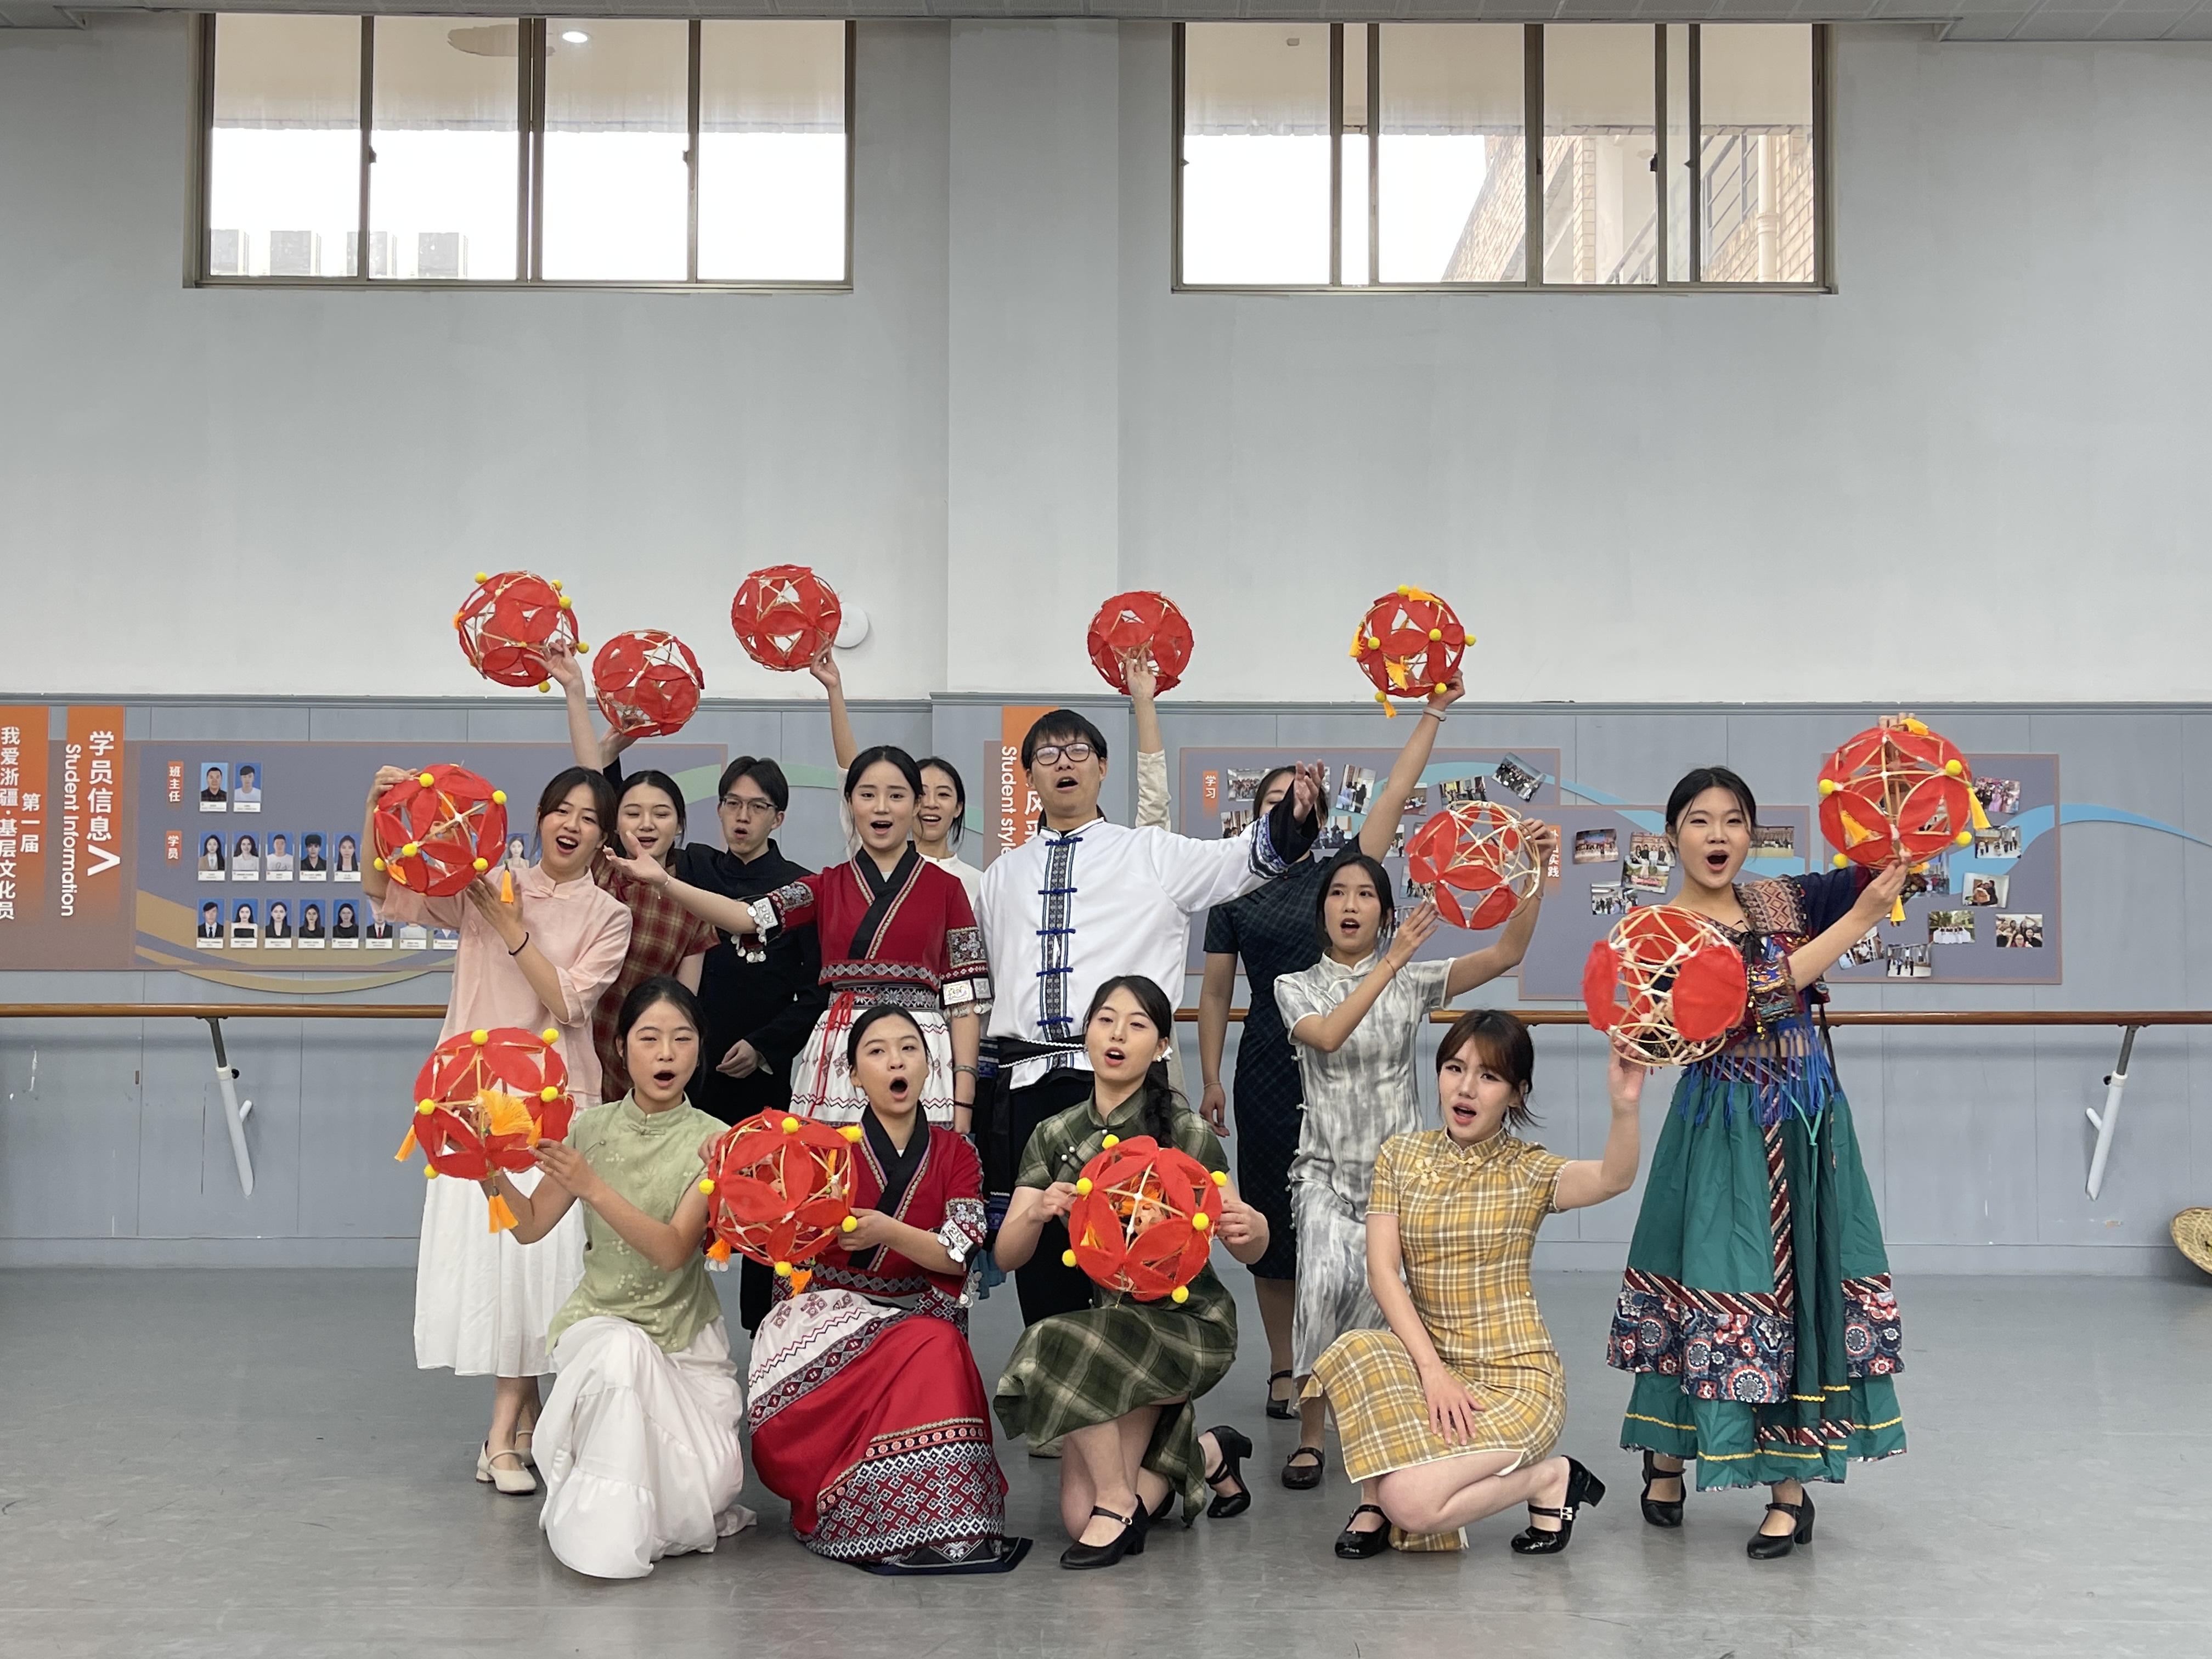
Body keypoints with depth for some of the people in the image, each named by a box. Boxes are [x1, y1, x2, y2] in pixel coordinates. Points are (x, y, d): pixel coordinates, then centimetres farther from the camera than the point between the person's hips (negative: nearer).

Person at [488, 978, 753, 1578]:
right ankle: (608, 1525, -15)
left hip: (685, 1331, -1)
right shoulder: (592, 1129, 1)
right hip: (600, 1319, 1)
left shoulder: (711, 1141, -8)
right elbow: (530, 1226, 1)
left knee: (708, 1488, -20)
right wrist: (492, 1174, -18)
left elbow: (673, 1249, -20)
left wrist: (592, 1187, -30)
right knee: (623, 1350, -37)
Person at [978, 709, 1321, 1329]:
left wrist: (1293, 817, -27)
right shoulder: (1001, 877, 18)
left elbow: (1246, 859, -7)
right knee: (1039, 1252, 7)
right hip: (1026, 1084, 4)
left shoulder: (1152, 855, 7)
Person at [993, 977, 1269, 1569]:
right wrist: (1037, 1213, -27)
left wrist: (1249, 1227, -35)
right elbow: (1007, 1254, -5)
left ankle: (1120, 1504, -9)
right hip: (1107, 1315, 5)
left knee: (1056, 1351, -32)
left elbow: (1249, 1252, -11)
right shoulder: (1055, 1137, 1)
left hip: (1189, 1323, -5)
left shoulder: (1186, 1133, -11)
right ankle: (1206, 1454, 24)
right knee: (1078, 1516, -5)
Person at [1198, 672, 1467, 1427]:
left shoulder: (1342, 872, 6)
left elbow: (1396, 793, 0)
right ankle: (1283, 1370, 16)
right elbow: (1214, 992, 8)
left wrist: (1432, 714, -4)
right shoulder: (1234, 892, 7)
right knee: (1273, 1219, 5)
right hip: (1268, 1073, 0)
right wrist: (1210, 1079, 3)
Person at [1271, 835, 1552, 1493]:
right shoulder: (1296, 988, 4)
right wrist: (1391, 962, -23)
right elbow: (1328, 1035, -18)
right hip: (1327, 1171, -1)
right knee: (1326, 1281, -26)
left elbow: (1506, 954, -8)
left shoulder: (1413, 982, 5)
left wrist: (1537, 873, -20)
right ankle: (1309, 1437, -9)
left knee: (1380, 1292, -17)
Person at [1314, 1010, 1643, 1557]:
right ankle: (1376, 1498, -5)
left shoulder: (1529, 1170, -4)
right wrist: (1431, 1368, -18)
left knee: (1412, 1502, -24)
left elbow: (1613, 1179, -26)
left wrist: (1625, 1108, -47)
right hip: (1429, 1358, 3)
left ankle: (1551, 1478, 4)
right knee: (1356, 1352, -30)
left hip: (1515, 1375, -3)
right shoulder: (1400, 1156, 5)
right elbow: (1383, 1270, -5)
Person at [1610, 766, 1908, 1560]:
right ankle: (1665, 1457, 21)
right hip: (1725, 1129, -4)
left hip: (1808, 1121, 5)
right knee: (1718, 1284, -1)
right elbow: (1752, 995, -20)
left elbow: (1889, 865, 5)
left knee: (1805, 1286, 4)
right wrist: (1859, 921, -19)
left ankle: (1790, 1485, 12)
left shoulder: (1780, 901, 9)